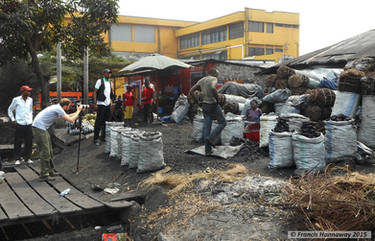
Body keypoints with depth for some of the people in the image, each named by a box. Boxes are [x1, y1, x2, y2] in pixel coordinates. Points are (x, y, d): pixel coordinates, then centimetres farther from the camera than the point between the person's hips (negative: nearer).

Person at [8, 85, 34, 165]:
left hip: (29, 124, 4)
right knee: (18, 143, 0)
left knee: (29, 142, 6)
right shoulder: (16, 100, -2)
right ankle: (17, 159, 10)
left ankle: (27, 158, 17)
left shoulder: (30, 100, 9)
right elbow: (10, 110, 9)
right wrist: (13, 119, 2)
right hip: (19, 124, -4)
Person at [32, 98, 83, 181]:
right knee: (45, 152, -8)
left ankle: (50, 171, 23)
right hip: (39, 128, -10)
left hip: (42, 128, 10)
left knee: (49, 151, 15)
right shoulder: (58, 109, -15)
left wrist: (77, 112, 24)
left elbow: (67, 116, 31)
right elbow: (71, 120, -16)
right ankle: (44, 175, -4)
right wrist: (78, 111, -3)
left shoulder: (57, 107, 14)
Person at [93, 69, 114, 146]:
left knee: (106, 121, 10)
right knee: (98, 122, -5)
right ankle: (96, 139, 0)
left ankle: (103, 137, 20)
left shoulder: (110, 82, 15)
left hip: (108, 104, 7)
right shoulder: (100, 81, -5)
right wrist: (95, 103, -14)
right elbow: (95, 92, -7)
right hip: (101, 104, -7)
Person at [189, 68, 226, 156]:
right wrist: (217, 98, -16)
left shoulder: (201, 80, 13)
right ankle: (211, 138, -4)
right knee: (222, 123, 11)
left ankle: (207, 150, 7)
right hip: (213, 105, -7)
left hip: (205, 105, 7)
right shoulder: (214, 79, -7)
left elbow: (191, 91, 10)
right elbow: (213, 88, -30)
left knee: (206, 127, 7)